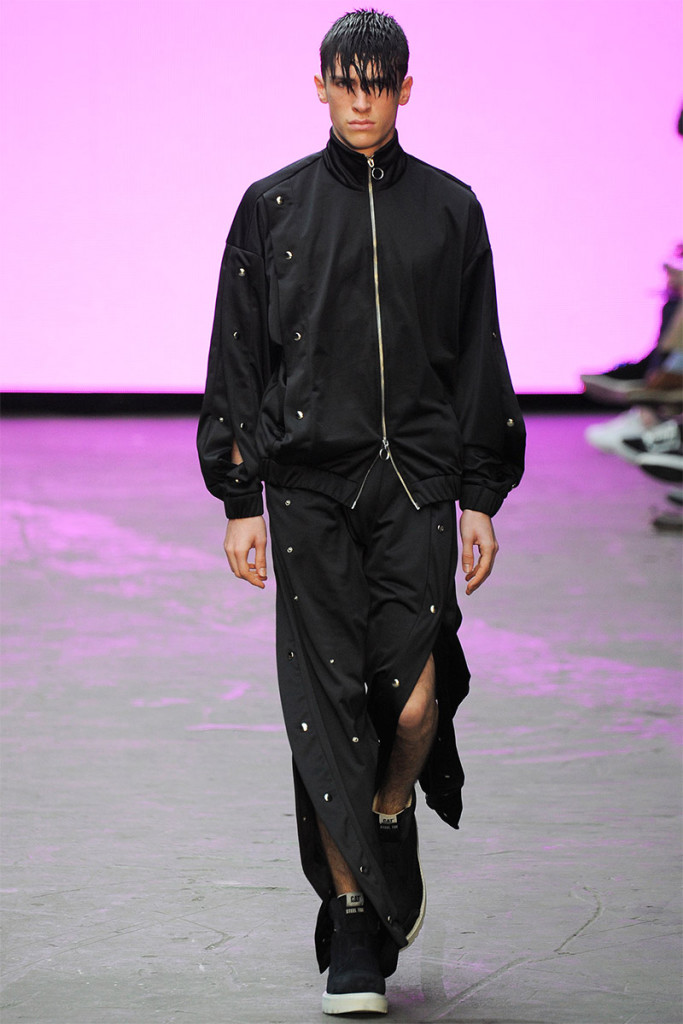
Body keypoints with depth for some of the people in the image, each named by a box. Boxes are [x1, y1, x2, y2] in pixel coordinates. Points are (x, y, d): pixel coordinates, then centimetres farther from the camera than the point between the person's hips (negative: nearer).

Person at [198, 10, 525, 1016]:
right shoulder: (273, 207, 6)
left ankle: (392, 821, 20)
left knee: (415, 700, -13)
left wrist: (483, 500, 5)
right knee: (330, 707, -3)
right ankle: (352, 928, 6)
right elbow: (236, 360, 6)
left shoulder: (449, 209, 8)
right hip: (308, 487, 0)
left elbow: (481, 364, 10)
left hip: (418, 481, 0)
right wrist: (238, 501, 1)